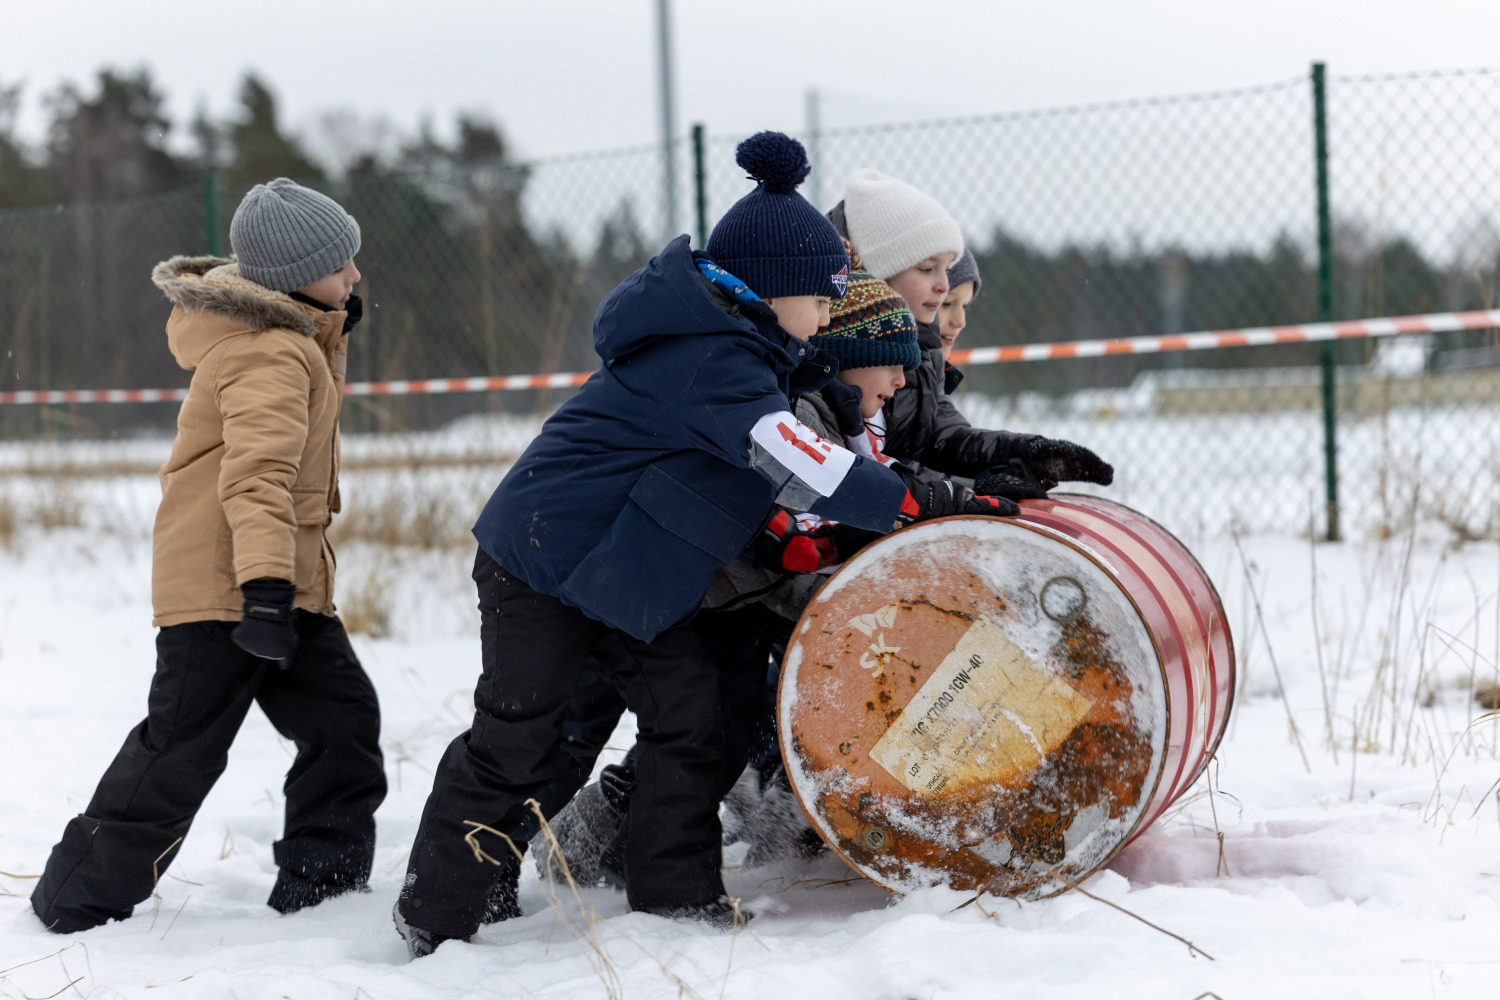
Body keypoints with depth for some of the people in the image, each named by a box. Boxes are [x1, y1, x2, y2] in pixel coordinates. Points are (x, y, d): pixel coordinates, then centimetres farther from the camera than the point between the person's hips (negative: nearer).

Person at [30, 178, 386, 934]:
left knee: (341, 716, 10)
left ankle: (323, 883, 18)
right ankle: (80, 900, 5)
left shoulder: (286, 335, 10)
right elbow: (257, 475, -32)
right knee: (182, 750, -5)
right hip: (223, 585, -10)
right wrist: (266, 586, -41)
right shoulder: (273, 356, -20)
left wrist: (330, 336, 14)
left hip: (285, 583, 10)